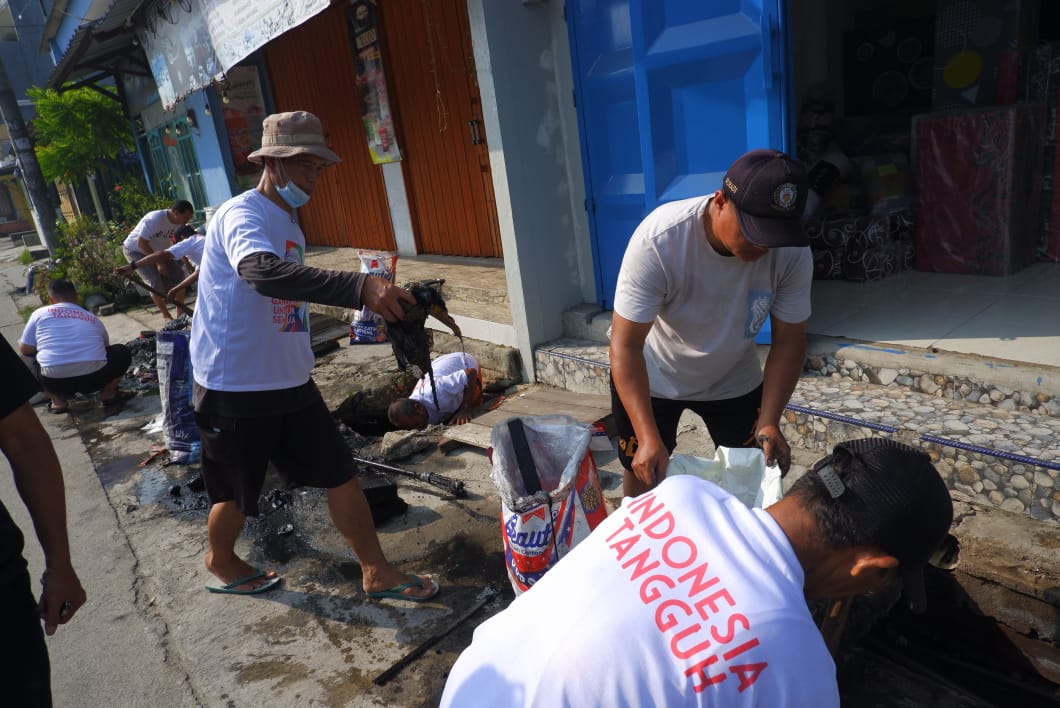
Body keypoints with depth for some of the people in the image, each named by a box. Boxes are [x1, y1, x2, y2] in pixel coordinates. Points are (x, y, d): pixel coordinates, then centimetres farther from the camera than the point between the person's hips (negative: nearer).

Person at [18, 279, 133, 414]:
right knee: (122, 353, 27)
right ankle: (108, 393, 13)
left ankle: (58, 401, 16)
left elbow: (25, 349, 12)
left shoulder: (40, 313, 12)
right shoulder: (93, 318, 20)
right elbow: (105, 348, 32)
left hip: (54, 381, 0)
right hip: (94, 377, 0)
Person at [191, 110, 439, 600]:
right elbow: (263, 273, -43)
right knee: (237, 493, 12)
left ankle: (377, 573, 18)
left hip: (289, 381, 8)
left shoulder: (289, 222, 11)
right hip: (235, 388, -7)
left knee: (339, 474, 6)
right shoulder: (243, 216, -19)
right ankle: (221, 563, 42)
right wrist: (361, 286, -54)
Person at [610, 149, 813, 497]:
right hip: (649, 378, -2)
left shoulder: (793, 252, -25)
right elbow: (625, 345, -33)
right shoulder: (658, 240, -35)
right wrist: (649, 438, -40)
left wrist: (769, 422, -25)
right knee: (644, 473, 12)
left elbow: (788, 341, -14)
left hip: (733, 380, 3)